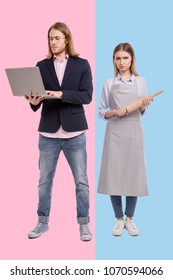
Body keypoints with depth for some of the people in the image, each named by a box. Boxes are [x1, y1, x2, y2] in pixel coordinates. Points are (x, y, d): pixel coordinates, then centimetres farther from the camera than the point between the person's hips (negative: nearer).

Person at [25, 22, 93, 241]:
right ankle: (42, 221, 26)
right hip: (48, 133, 2)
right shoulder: (42, 66, 6)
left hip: (74, 133, -1)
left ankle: (83, 223, 20)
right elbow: (37, 95, 3)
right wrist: (34, 101, -20)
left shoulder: (82, 65, 1)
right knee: (44, 180, 10)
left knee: (81, 181, 5)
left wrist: (61, 94, -21)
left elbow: (87, 95, -9)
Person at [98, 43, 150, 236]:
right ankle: (119, 219, 14)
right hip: (114, 133, 0)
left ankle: (129, 218, 19)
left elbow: (142, 112, 11)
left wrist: (144, 106, -10)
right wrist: (114, 112, -12)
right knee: (113, 175, -1)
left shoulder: (141, 82, 7)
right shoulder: (109, 83, 5)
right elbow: (101, 112, 6)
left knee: (133, 175, 2)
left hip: (133, 133, 1)